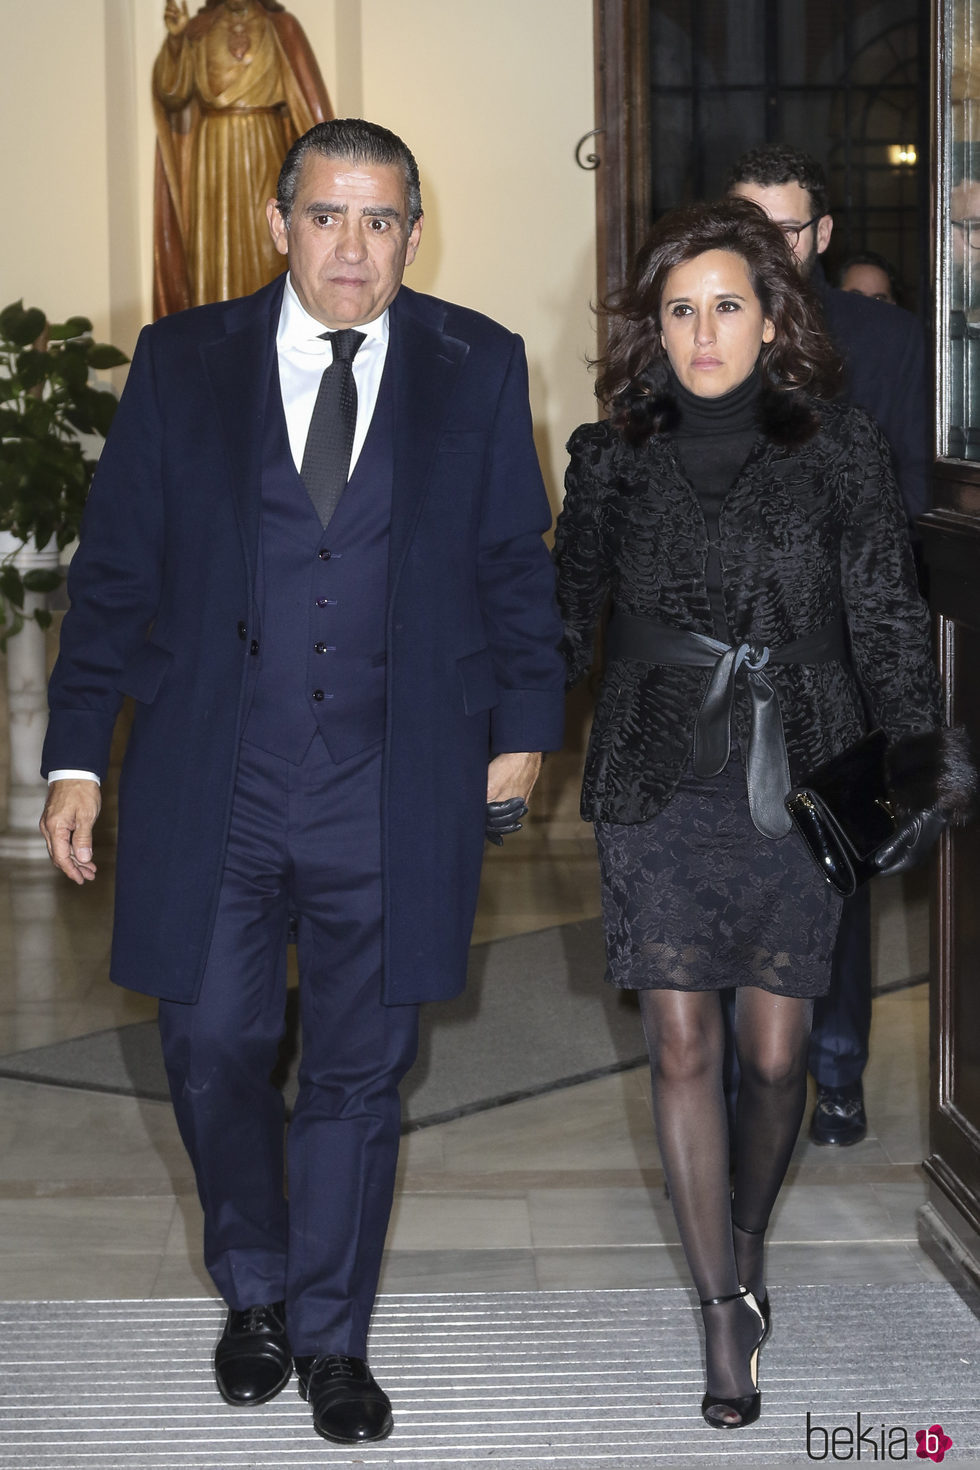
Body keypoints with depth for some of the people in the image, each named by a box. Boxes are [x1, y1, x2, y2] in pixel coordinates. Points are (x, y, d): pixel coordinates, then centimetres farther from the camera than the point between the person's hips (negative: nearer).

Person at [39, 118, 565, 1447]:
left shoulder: (478, 369, 3)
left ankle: (332, 1339, 25)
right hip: (211, 787, 1)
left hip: (394, 794, 0)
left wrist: (523, 726, 3)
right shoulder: (184, 364, 3)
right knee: (213, 1050, 6)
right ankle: (254, 1292, 32)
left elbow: (517, 564, 9)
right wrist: (77, 752, -1)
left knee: (359, 1073, 8)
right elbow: (114, 567, 3)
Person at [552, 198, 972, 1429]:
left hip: (795, 784, 0)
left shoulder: (836, 450, 1)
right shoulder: (614, 457, 5)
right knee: (681, 1046, -4)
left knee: (774, 1051, 4)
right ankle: (725, 1309, 5)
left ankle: (744, 1247, 31)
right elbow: (565, 615, 11)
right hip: (659, 785, 1)